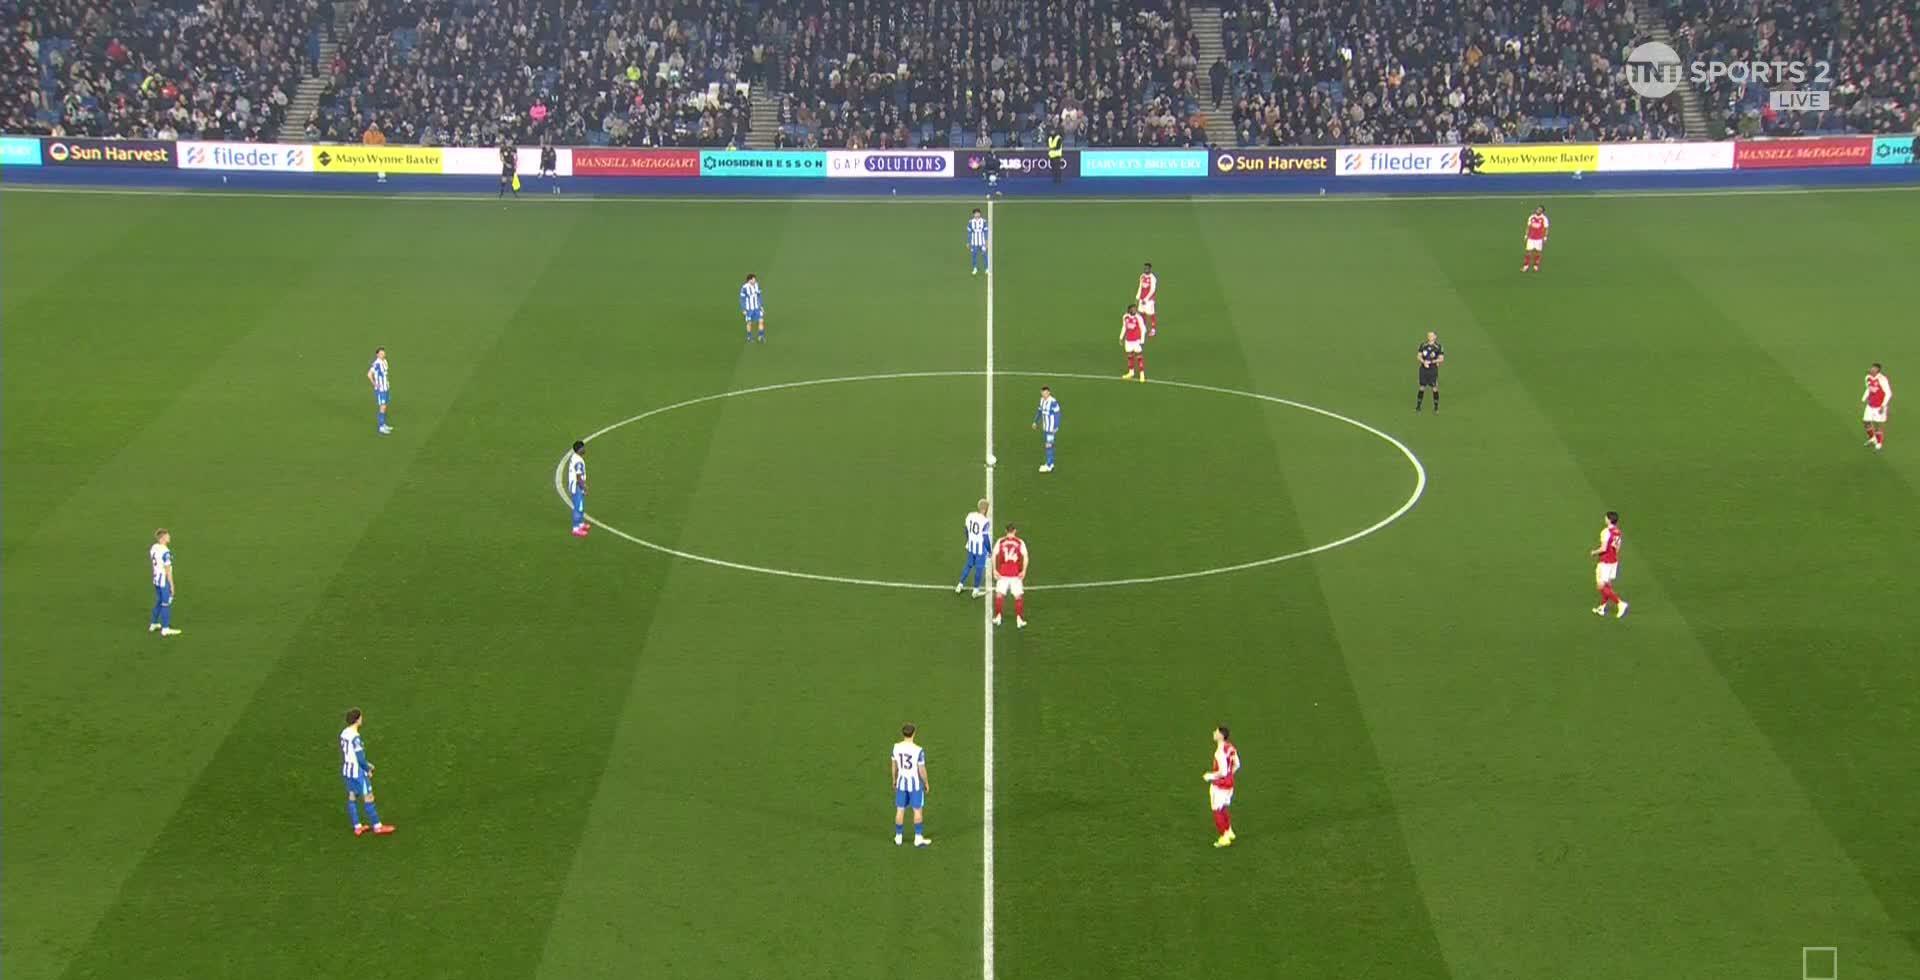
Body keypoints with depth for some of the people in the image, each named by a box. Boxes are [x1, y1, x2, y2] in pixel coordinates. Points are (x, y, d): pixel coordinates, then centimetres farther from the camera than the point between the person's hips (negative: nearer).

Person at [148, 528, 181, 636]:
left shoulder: (153, 548, 2)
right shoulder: (165, 552, -23)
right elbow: (168, 570, -20)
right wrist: (172, 585, -13)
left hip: (156, 579, 8)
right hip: (164, 581, -8)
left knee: (158, 602, 22)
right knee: (166, 604, 2)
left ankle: (153, 624, 32)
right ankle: (165, 629, 7)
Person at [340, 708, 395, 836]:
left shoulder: (343, 733, 3)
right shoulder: (355, 737, -24)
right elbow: (360, 757, -21)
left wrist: (366, 764, 18)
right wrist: (368, 770, -5)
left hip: (347, 770, 8)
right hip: (357, 772, -8)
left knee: (352, 798, 13)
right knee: (368, 798, 2)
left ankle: (357, 827, 19)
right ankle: (377, 827, 9)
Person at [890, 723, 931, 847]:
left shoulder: (896, 747, -7)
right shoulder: (918, 750, -21)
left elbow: (894, 765, 5)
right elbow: (922, 769, -15)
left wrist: (894, 779, 19)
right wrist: (926, 783, 1)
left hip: (901, 782, 4)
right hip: (915, 783, -4)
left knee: (900, 810, 13)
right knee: (918, 810, 9)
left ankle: (898, 837, 21)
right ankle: (918, 838, 14)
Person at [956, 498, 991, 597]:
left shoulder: (970, 516, -6)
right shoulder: (985, 522, -25)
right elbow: (986, 538, -17)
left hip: (971, 545, 6)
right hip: (981, 548, -6)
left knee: (969, 565, 24)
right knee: (979, 568, 11)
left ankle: (960, 585, 28)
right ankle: (976, 590, 24)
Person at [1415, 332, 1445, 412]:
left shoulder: (1439, 347, -4)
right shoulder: (1423, 346, 6)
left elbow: (1441, 359, -4)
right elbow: (1418, 356, 7)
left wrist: (1431, 362, -16)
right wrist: (1423, 362, -13)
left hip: (1433, 369, -3)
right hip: (1423, 369, 3)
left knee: (1434, 388, -4)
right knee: (1422, 387, 7)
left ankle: (1436, 408, 4)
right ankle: (1418, 406, 15)